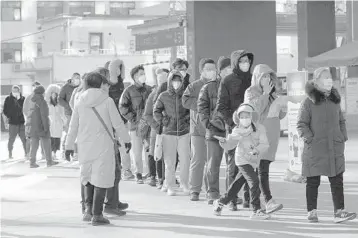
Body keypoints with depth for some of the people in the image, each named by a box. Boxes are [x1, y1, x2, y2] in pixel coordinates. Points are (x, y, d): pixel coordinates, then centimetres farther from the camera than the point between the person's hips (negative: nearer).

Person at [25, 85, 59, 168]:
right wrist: (46, 127, -16)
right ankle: (49, 161, 12)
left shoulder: (31, 102, 9)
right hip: (40, 126, -7)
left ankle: (32, 162, 1)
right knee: (46, 143, 6)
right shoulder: (42, 102, -14)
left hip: (31, 125, 7)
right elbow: (44, 115, -18)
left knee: (34, 144, 7)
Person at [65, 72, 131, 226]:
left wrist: (69, 146, 17)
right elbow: (117, 123, -4)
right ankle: (97, 214, 0)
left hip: (84, 146, 4)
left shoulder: (80, 102, 4)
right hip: (103, 145, -4)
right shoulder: (107, 101, -6)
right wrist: (126, 139, 10)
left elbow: (73, 126, 8)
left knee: (87, 177, 20)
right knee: (101, 178, 1)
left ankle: (88, 208, 8)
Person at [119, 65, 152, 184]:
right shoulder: (129, 91, 0)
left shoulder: (149, 89, 10)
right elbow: (122, 107, -3)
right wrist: (133, 119, -9)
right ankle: (139, 174, 13)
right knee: (137, 152, 2)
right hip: (136, 125, -2)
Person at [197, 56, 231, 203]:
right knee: (213, 164, 0)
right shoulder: (208, 88, 3)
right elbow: (202, 108, 1)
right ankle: (213, 193, 11)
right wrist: (208, 125, -11)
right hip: (215, 131, -2)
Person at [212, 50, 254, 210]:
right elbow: (221, 106, -2)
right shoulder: (227, 81, 0)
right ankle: (231, 200, 2)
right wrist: (232, 122, -14)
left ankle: (248, 198, 10)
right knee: (233, 164, -3)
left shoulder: (252, 80, 12)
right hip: (232, 127, -4)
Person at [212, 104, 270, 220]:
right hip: (242, 160, -3)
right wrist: (224, 142, -26)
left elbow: (264, 144, -13)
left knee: (237, 184, 14)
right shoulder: (237, 131, -6)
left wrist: (257, 150, -31)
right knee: (254, 182, -18)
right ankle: (256, 211, -14)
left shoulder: (259, 128, -8)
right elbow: (230, 144, -5)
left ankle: (220, 202, 33)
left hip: (254, 161, 3)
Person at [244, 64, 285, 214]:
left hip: (272, 134, 7)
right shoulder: (251, 92, -3)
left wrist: (284, 108, 1)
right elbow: (255, 109, -19)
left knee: (264, 167, 9)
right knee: (262, 169, -16)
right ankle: (268, 202, -27)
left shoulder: (273, 93, 18)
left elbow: (278, 115, 23)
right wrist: (265, 93, -14)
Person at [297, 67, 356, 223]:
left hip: (335, 149, 4)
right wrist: (310, 139, -13)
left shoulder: (335, 101, 11)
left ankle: (339, 212, -1)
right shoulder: (309, 102, -5)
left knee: (337, 181, -1)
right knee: (313, 182, 5)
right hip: (314, 150, -4)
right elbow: (301, 124, -4)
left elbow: (341, 121, 21)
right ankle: (312, 212, 13)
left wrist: (343, 138, 9)